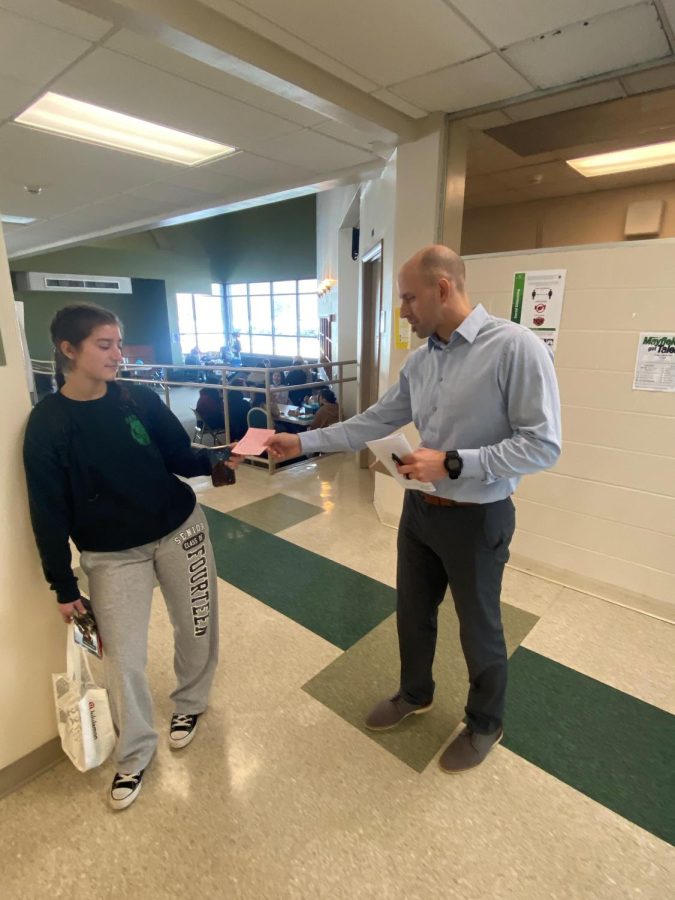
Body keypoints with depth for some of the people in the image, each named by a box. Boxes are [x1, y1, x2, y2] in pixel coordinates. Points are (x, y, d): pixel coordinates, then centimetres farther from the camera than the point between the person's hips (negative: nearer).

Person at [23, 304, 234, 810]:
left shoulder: (140, 399, -7)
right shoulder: (47, 423, -11)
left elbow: (181, 458, -1)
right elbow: (49, 513, -7)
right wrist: (64, 586, -4)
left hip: (181, 530, 2)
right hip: (111, 555, -1)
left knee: (198, 628, 14)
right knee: (122, 657, 6)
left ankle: (190, 703, 45)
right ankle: (135, 752, 34)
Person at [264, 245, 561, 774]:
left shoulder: (516, 347, -19)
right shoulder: (420, 360, 2)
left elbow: (543, 445, -21)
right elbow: (375, 422, 6)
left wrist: (452, 463, -25)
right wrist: (303, 442, 2)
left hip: (478, 519, -6)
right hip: (420, 509, 7)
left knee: (479, 630, 16)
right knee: (412, 613, 23)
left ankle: (485, 724, 46)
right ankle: (415, 695, 52)